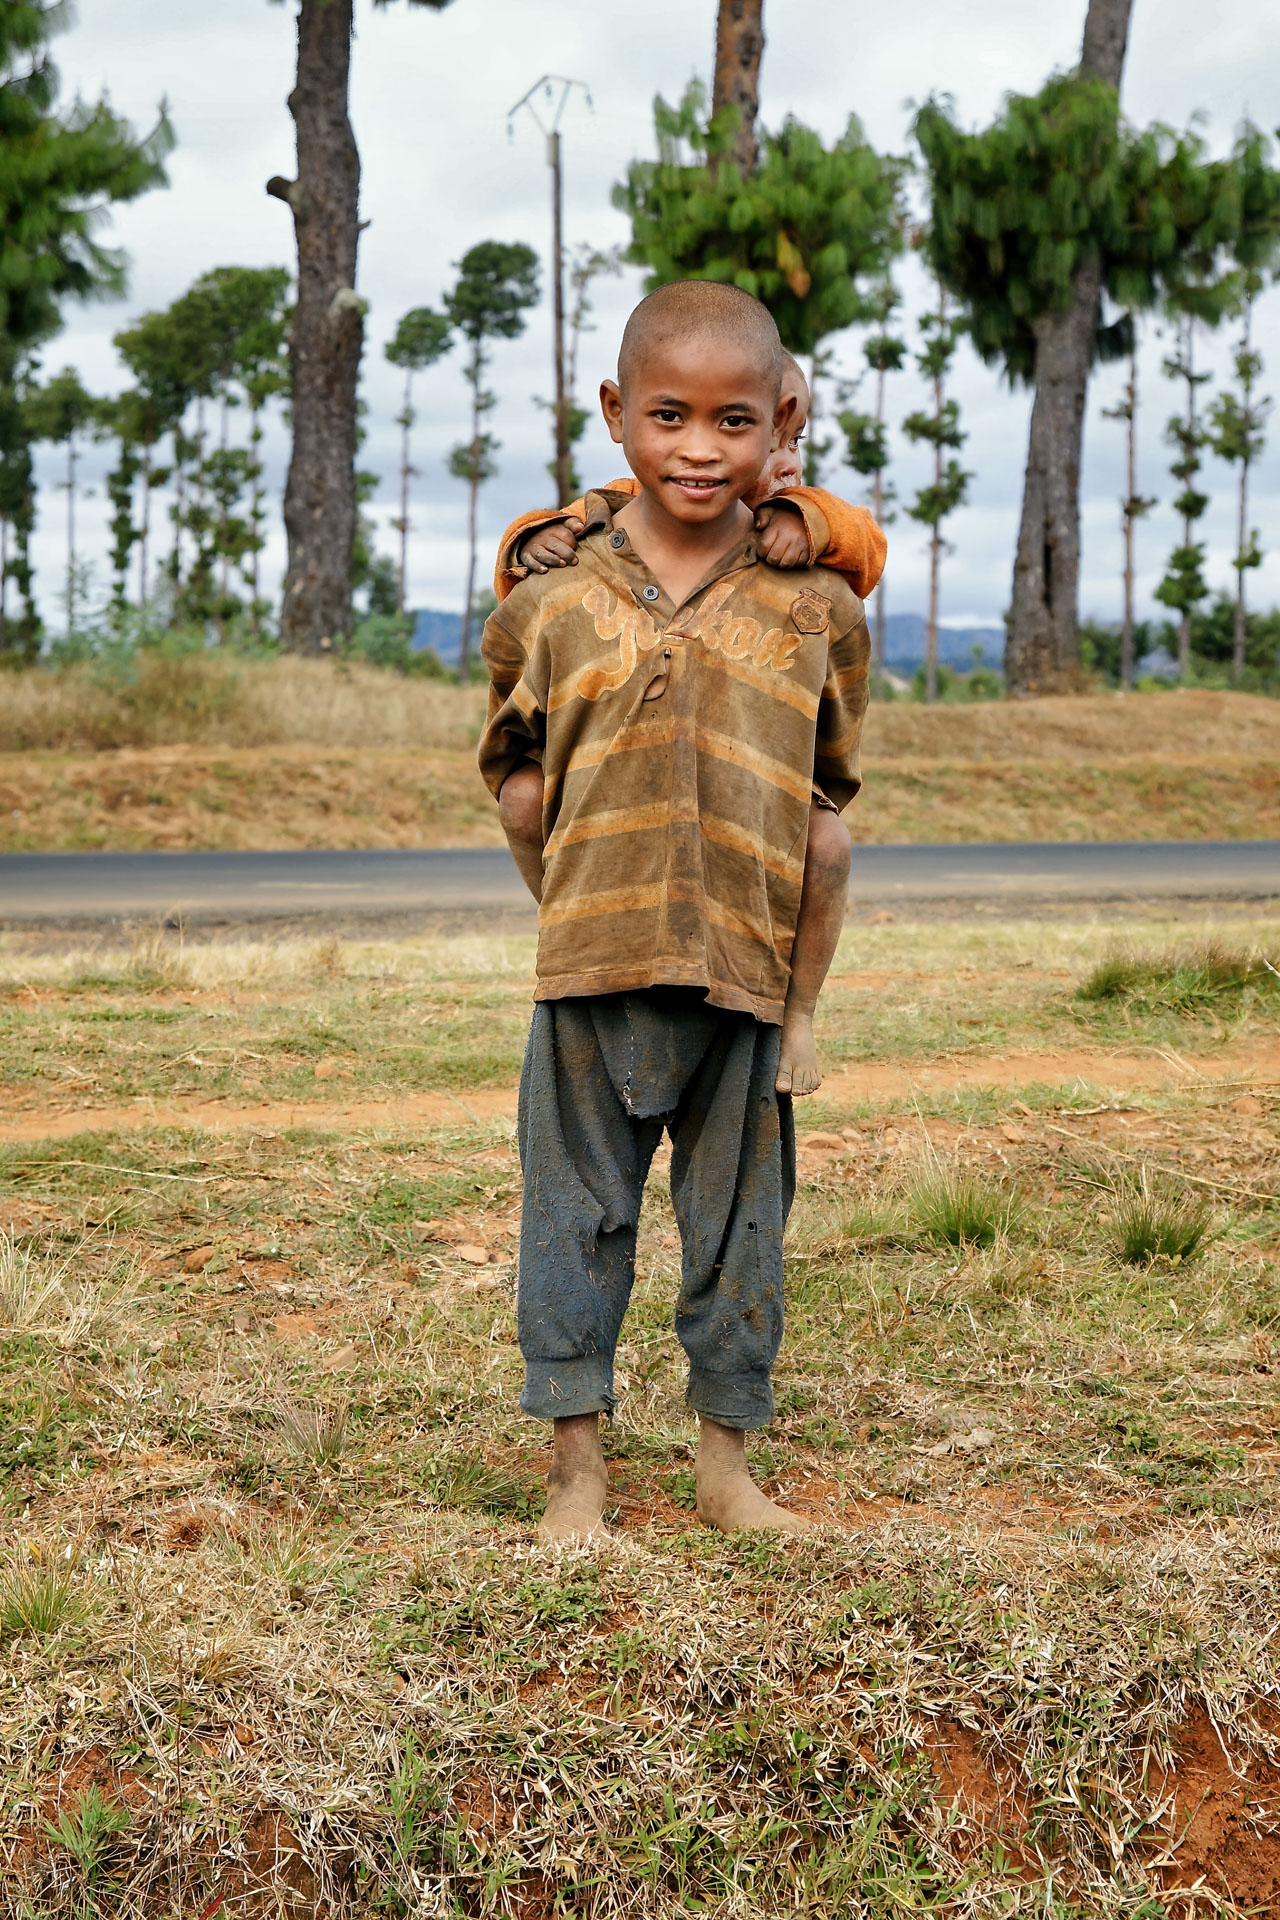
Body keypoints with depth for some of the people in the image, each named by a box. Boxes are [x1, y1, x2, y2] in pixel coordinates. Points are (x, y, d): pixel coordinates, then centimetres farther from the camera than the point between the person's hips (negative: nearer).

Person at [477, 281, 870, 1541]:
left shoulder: (814, 607, 1)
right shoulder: (550, 599, 0)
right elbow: (511, 766, 14)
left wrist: (774, 885, 7)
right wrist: (574, 881, 6)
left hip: (749, 971, 1)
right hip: (591, 966, 0)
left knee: (739, 1224, 11)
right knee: (577, 1216, 7)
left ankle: (726, 1465, 26)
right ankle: (577, 1467, 19)